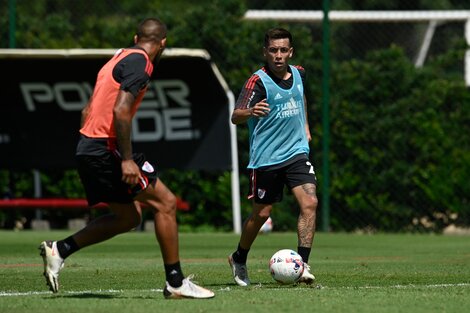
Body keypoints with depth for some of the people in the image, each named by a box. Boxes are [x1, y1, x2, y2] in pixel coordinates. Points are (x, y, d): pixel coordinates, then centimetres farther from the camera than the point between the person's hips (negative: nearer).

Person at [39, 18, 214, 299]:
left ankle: (59, 249, 10)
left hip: (88, 148, 10)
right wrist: (127, 159, -22)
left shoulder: (119, 59, 20)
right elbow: (120, 110, -22)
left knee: (129, 217, 15)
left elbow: (87, 111, 21)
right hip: (106, 149, -10)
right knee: (165, 202, -4)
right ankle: (176, 282, -3)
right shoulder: (139, 63, -10)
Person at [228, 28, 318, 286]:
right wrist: (250, 112, -48)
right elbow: (235, 116, -27)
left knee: (310, 203, -14)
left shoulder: (298, 74, 4)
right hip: (265, 157, -4)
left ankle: (302, 265, -13)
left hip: (296, 152, 4)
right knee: (262, 213, 6)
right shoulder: (258, 81, -15)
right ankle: (239, 260, 30)